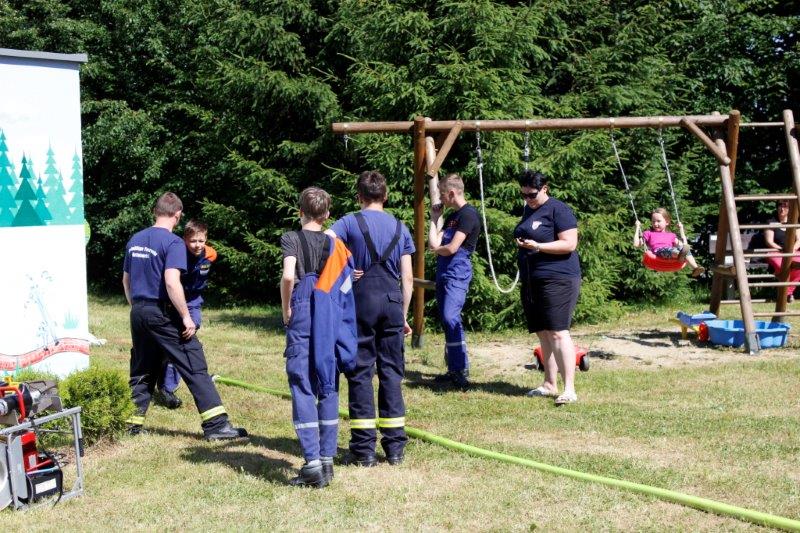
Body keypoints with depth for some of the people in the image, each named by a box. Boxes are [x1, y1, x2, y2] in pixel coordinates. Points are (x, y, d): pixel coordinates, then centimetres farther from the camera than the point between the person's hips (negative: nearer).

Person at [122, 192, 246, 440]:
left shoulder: (135, 240, 12)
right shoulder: (173, 242, -11)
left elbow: (126, 280, 19)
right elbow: (171, 282, -22)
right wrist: (186, 316, -16)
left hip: (138, 313, 7)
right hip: (163, 313, -7)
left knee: (142, 372, 15)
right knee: (195, 368, -4)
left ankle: (132, 424, 17)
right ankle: (216, 425, -6)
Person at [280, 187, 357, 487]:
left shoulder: (292, 239, -3)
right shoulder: (334, 244, 10)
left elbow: (288, 275, -19)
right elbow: (345, 288, 4)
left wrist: (286, 309, -6)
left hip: (302, 319, -4)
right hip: (331, 322, 4)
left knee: (302, 389, -3)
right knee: (328, 387, 11)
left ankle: (312, 463, -9)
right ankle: (327, 459, 13)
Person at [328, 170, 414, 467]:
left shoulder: (350, 222, 0)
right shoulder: (400, 228, 9)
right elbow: (408, 278, 8)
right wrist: (403, 315, 15)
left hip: (362, 300, -3)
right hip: (392, 301, 3)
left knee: (360, 372, 2)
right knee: (391, 372, 8)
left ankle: (364, 449, 2)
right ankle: (395, 447, 10)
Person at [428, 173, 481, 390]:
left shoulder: (468, 214, -10)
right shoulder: (451, 216, 19)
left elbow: (451, 248, -16)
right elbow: (434, 244, 10)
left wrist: (437, 249, 4)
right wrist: (434, 219, 13)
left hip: (457, 272, -10)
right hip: (444, 272, 10)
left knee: (450, 317, -19)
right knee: (446, 320, 9)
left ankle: (462, 370, -19)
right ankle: (453, 369, 13)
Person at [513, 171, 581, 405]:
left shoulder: (558, 210, -8)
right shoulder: (528, 210, 18)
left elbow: (570, 244, -15)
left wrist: (537, 246, -21)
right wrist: (521, 243, 13)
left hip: (557, 280, -8)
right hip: (532, 281, 8)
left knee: (557, 333, -14)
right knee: (543, 334, 10)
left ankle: (569, 389, -16)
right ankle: (550, 384, 17)